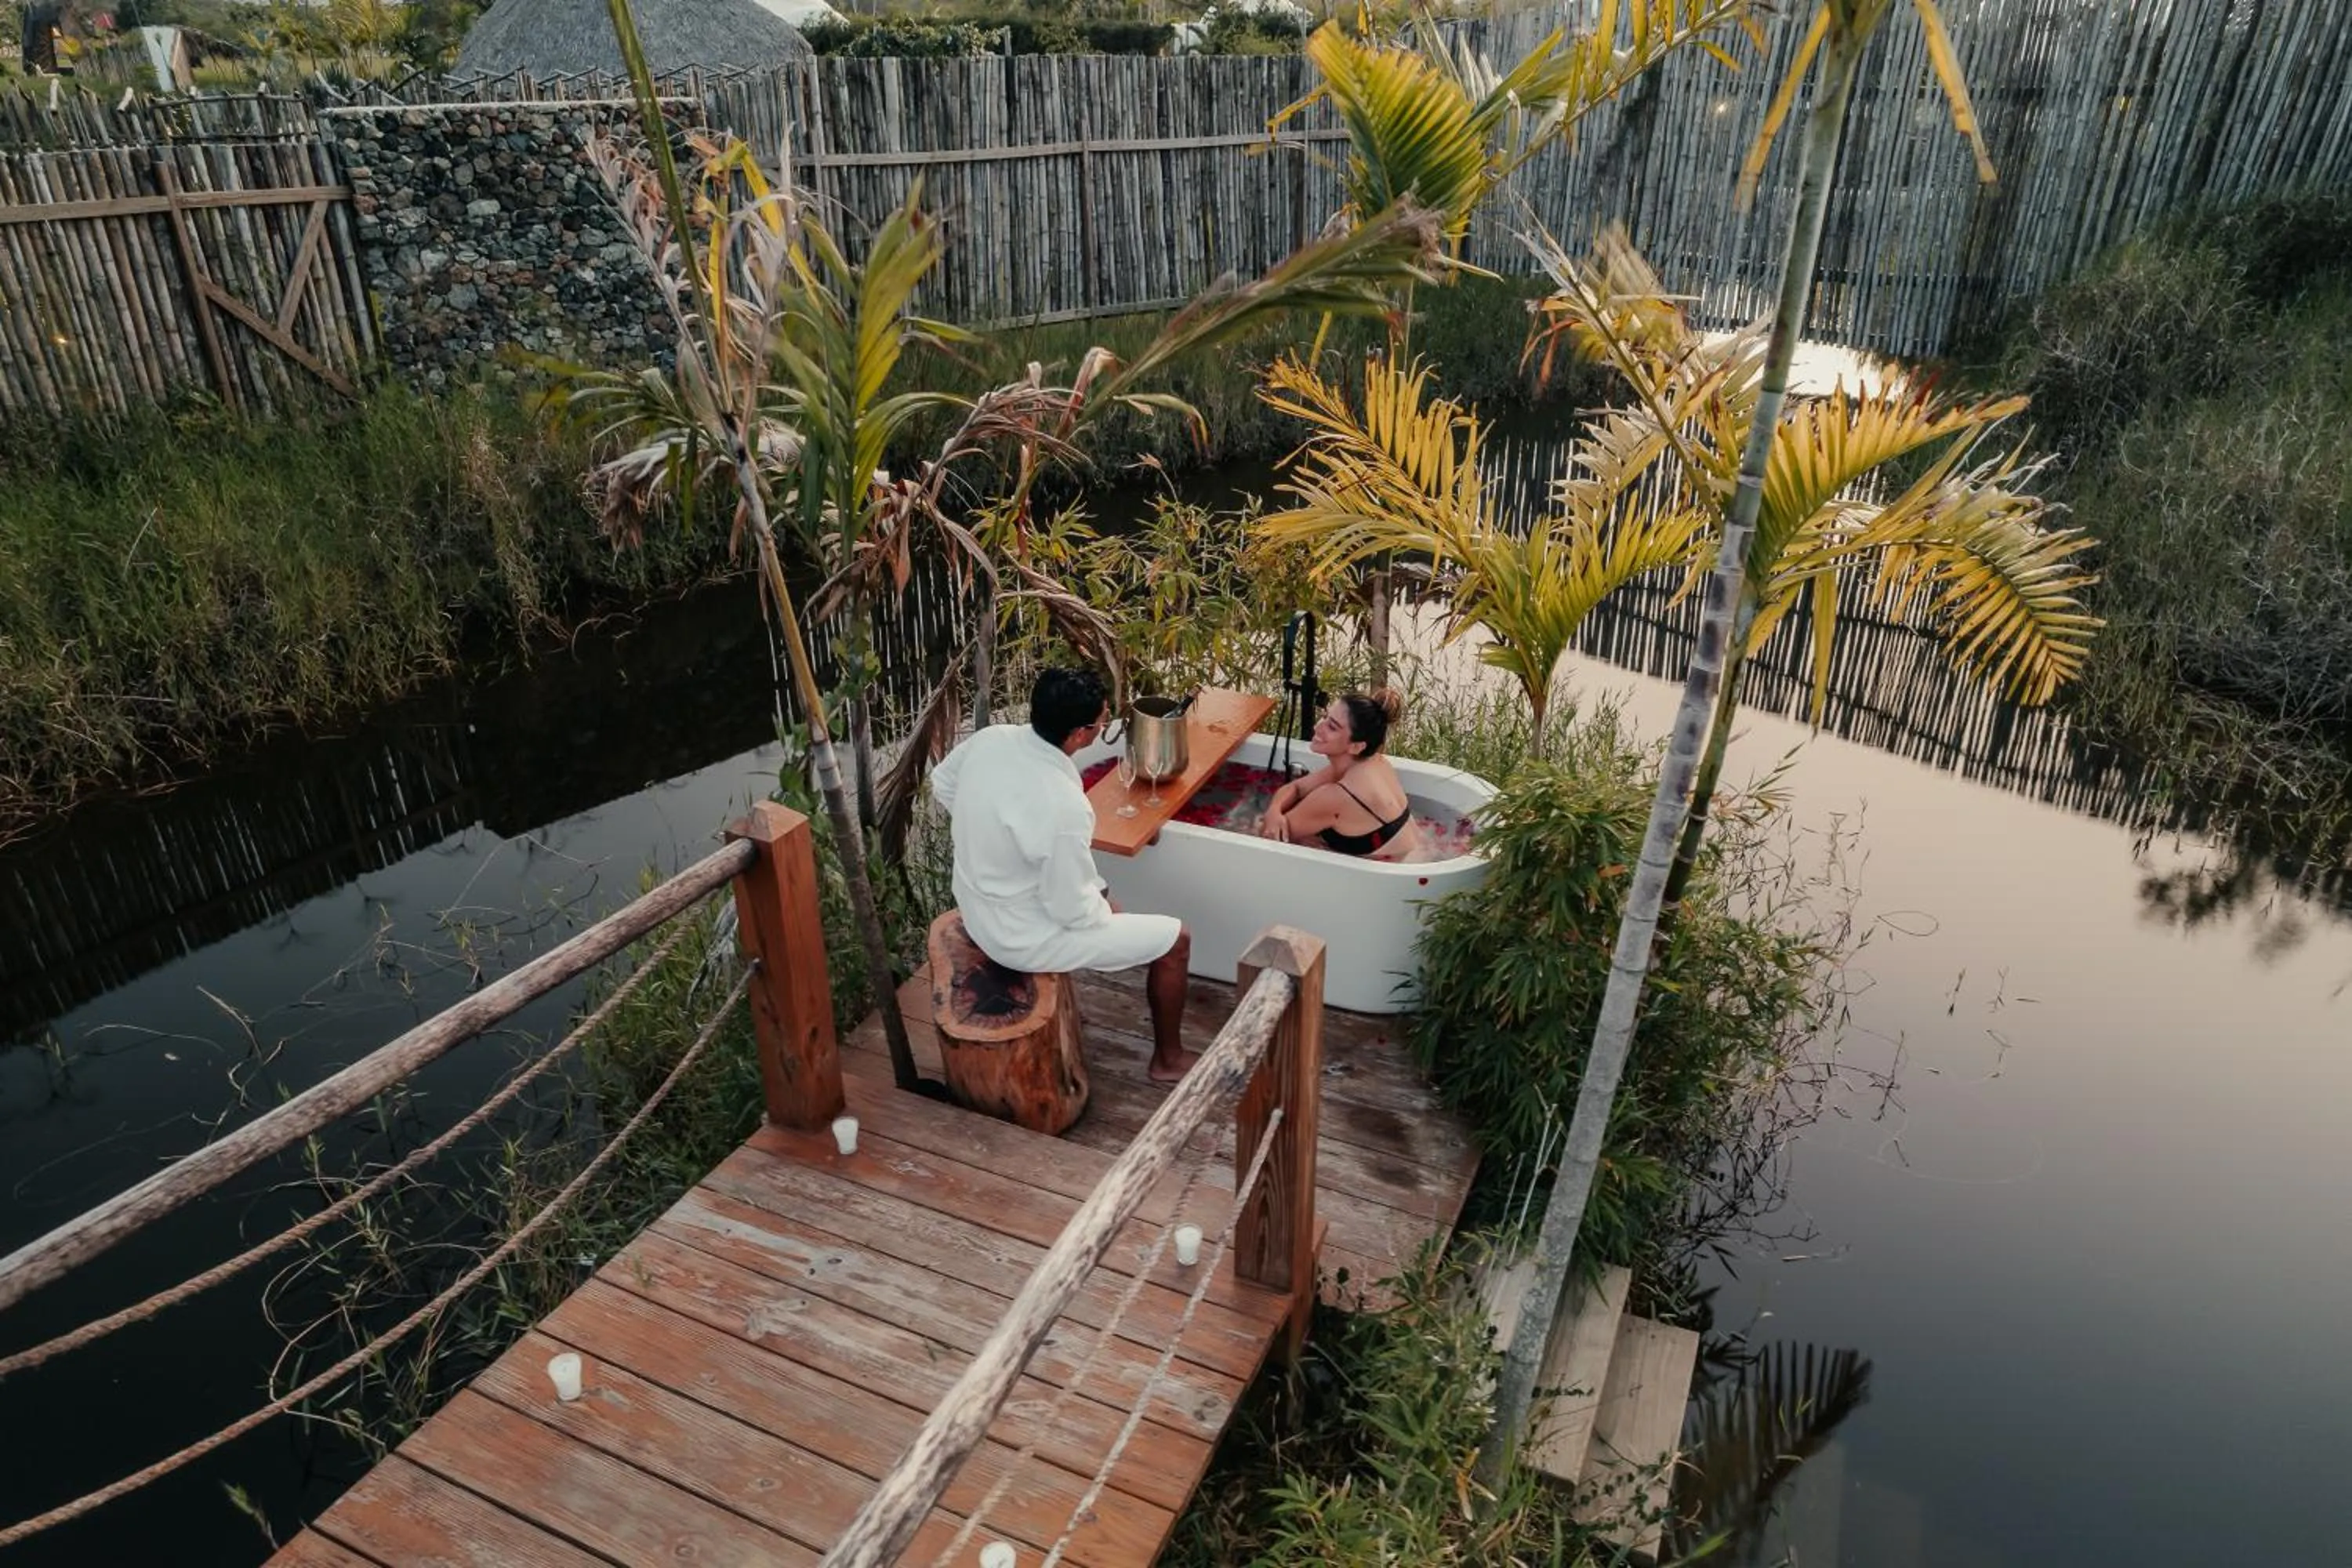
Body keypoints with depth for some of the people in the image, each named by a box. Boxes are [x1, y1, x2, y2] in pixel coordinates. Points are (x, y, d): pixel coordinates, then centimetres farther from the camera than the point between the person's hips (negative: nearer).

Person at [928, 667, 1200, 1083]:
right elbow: (1074, 911, -23)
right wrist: (1109, 911, -2)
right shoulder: (1064, 807, -35)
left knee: (1098, 897, 33)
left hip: (976, 910, 8)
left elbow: (941, 783, 9)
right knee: (1174, 939, 5)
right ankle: (1168, 1059, 25)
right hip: (1023, 939, -8)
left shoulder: (990, 738, -13)